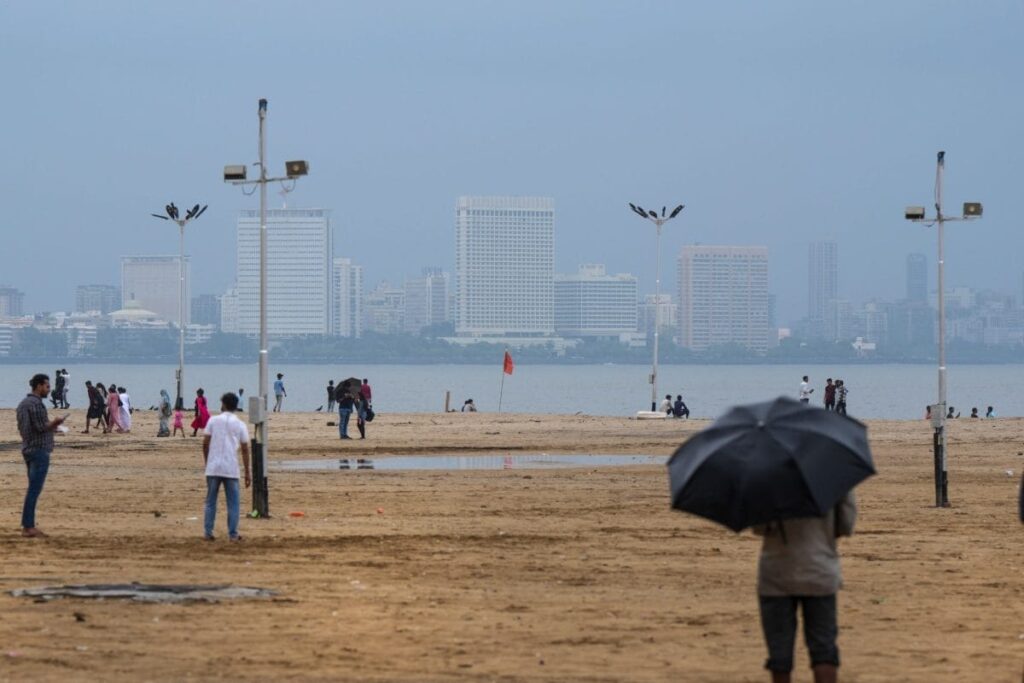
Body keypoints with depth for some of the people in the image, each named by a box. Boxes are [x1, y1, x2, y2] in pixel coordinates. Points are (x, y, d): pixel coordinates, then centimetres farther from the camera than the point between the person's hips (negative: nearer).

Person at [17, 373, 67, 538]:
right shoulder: (36, 404, -15)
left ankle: (28, 525, 15)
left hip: (28, 449, 10)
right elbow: (41, 427, -19)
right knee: (34, 489, -8)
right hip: (39, 450, -10)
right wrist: (55, 422, -2)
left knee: (33, 489, 14)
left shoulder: (23, 403, 15)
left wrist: (50, 425, 19)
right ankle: (28, 527, -10)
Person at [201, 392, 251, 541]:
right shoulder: (240, 425, 3)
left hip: (213, 467, 1)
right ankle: (233, 534, 1)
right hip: (231, 469, -1)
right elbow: (245, 449, 2)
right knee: (233, 503, 5)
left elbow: (205, 443, 1)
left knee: (210, 502, 9)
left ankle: (208, 532, 7)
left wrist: (206, 462, 15)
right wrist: (248, 473, 6)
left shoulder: (213, 421, 3)